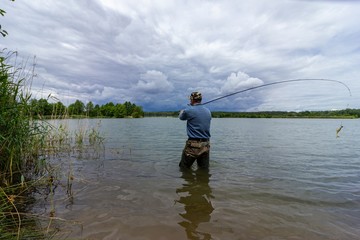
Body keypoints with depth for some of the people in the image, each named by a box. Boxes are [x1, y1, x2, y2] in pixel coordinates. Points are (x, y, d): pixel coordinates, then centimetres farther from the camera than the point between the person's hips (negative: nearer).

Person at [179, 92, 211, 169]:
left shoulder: (188, 110, -9)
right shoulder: (208, 111, 7)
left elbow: (181, 117, 12)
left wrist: (182, 111, 36)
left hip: (193, 144, -5)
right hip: (206, 145, 5)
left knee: (184, 168, 11)